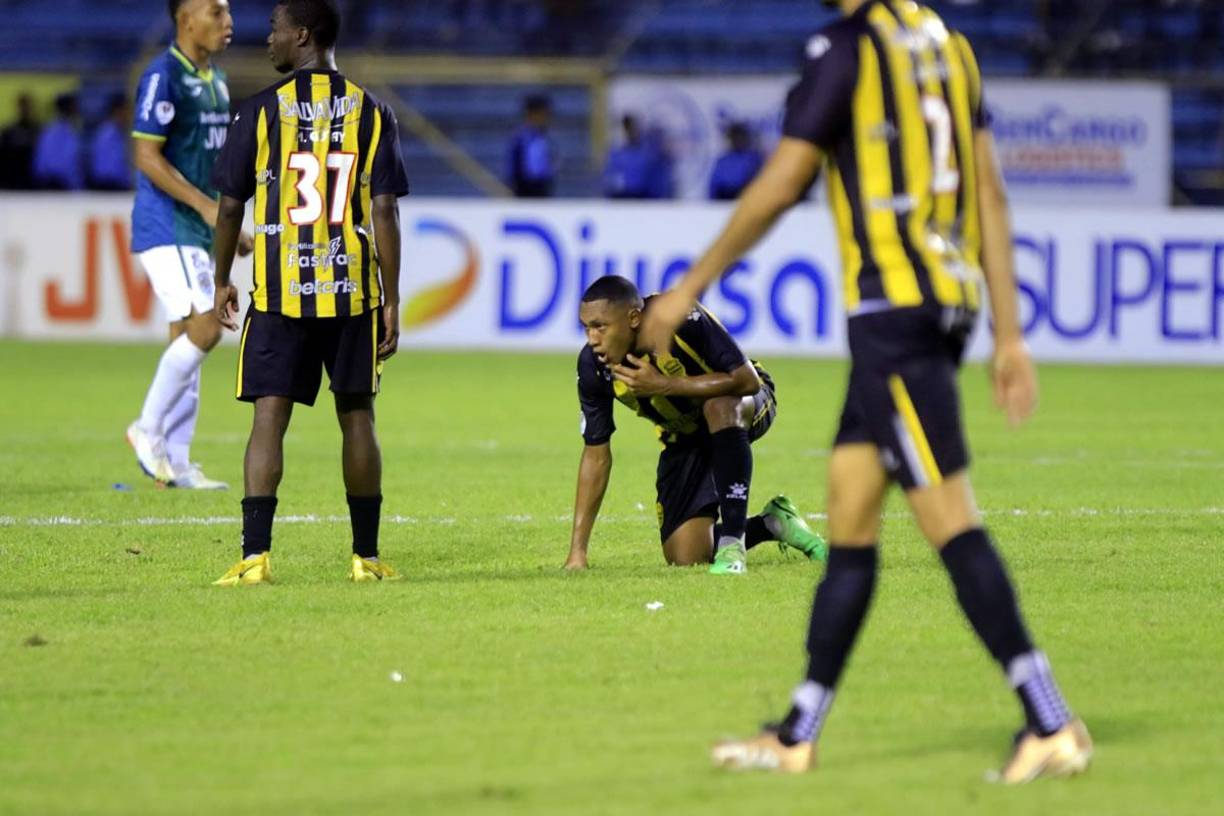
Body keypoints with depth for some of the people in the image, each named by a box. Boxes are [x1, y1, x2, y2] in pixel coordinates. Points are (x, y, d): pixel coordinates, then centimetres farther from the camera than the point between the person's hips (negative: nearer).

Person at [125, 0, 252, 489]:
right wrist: (207, 205, -22)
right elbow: (147, 158, -18)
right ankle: (149, 428, -4)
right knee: (204, 329, -17)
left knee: (188, 338, 7)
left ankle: (176, 463, 9)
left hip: (197, 230, 9)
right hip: (165, 228, -9)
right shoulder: (163, 76, -13)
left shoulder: (214, 80, 15)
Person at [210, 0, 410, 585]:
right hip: (353, 291, 2)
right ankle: (366, 556, 14)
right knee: (357, 417, 10)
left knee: (269, 416, -3)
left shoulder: (262, 111, -2)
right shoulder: (371, 113, 3)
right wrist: (391, 302, 2)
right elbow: (385, 212, -2)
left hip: (279, 293, -2)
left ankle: (255, 557, -11)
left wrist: (222, 282, 15)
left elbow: (230, 206, 1)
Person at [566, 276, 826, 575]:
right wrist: (577, 550, -14)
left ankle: (733, 543, -34)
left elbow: (747, 380, -37)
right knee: (685, 558, -7)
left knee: (719, 405, -41)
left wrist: (662, 385, -39)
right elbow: (596, 453, -11)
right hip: (686, 437, 5)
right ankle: (772, 524, 20)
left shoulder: (684, 320, -34)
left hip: (747, 407, -5)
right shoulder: (592, 365, -20)